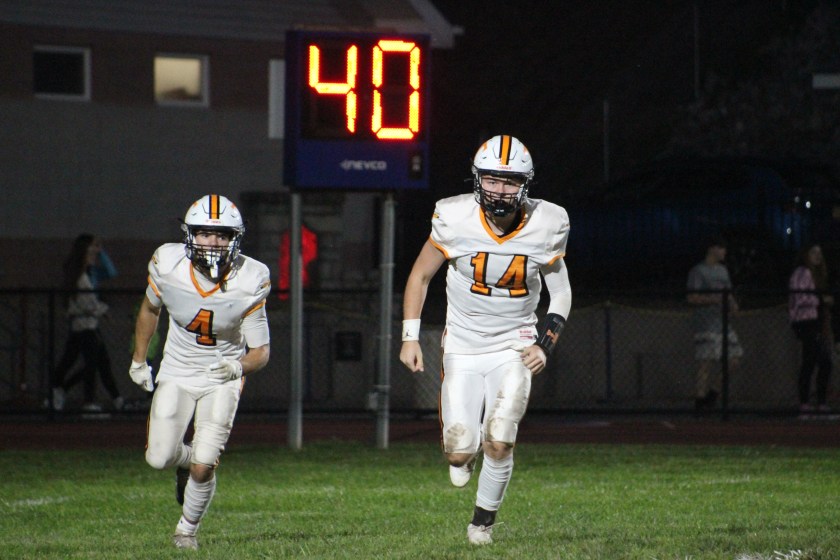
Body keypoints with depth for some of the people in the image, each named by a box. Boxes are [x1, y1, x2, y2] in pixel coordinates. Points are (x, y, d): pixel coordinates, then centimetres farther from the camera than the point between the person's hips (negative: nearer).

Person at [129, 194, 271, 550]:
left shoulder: (248, 283, -20)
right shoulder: (168, 267, -16)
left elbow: (261, 351, -13)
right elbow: (150, 310, 8)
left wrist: (239, 366, -35)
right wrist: (138, 360, 13)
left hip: (223, 378, -2)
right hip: (177, 373, 2)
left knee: (203, 468, -13)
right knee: (160, 459, -8)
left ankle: (188, 529, 17)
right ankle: (187, 460, 31)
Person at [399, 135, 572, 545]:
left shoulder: (545, 227, -12)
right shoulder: (455, 220, -16)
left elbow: (560, 292, 2)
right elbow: (420, 275, 0)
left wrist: (545, 344, -11)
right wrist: (410, 337, -4)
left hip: (514, 347, 0)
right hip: (464, 347, 0)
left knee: (499, 443, -15)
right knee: (461, 452, -5)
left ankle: (484, 518, 13)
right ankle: (461, 452, 35)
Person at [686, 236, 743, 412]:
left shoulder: (722, 270, 20)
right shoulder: (698, 271, -5)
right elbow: (692, 298, -12)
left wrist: (732, 303, 2)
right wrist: (715, 299, -22)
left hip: (722, 323, 8)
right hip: (706, 323, -8)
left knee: (734, 358, 4)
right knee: (707, 361, -12)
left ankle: (714, 392, 16)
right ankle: (700, 399, -6)